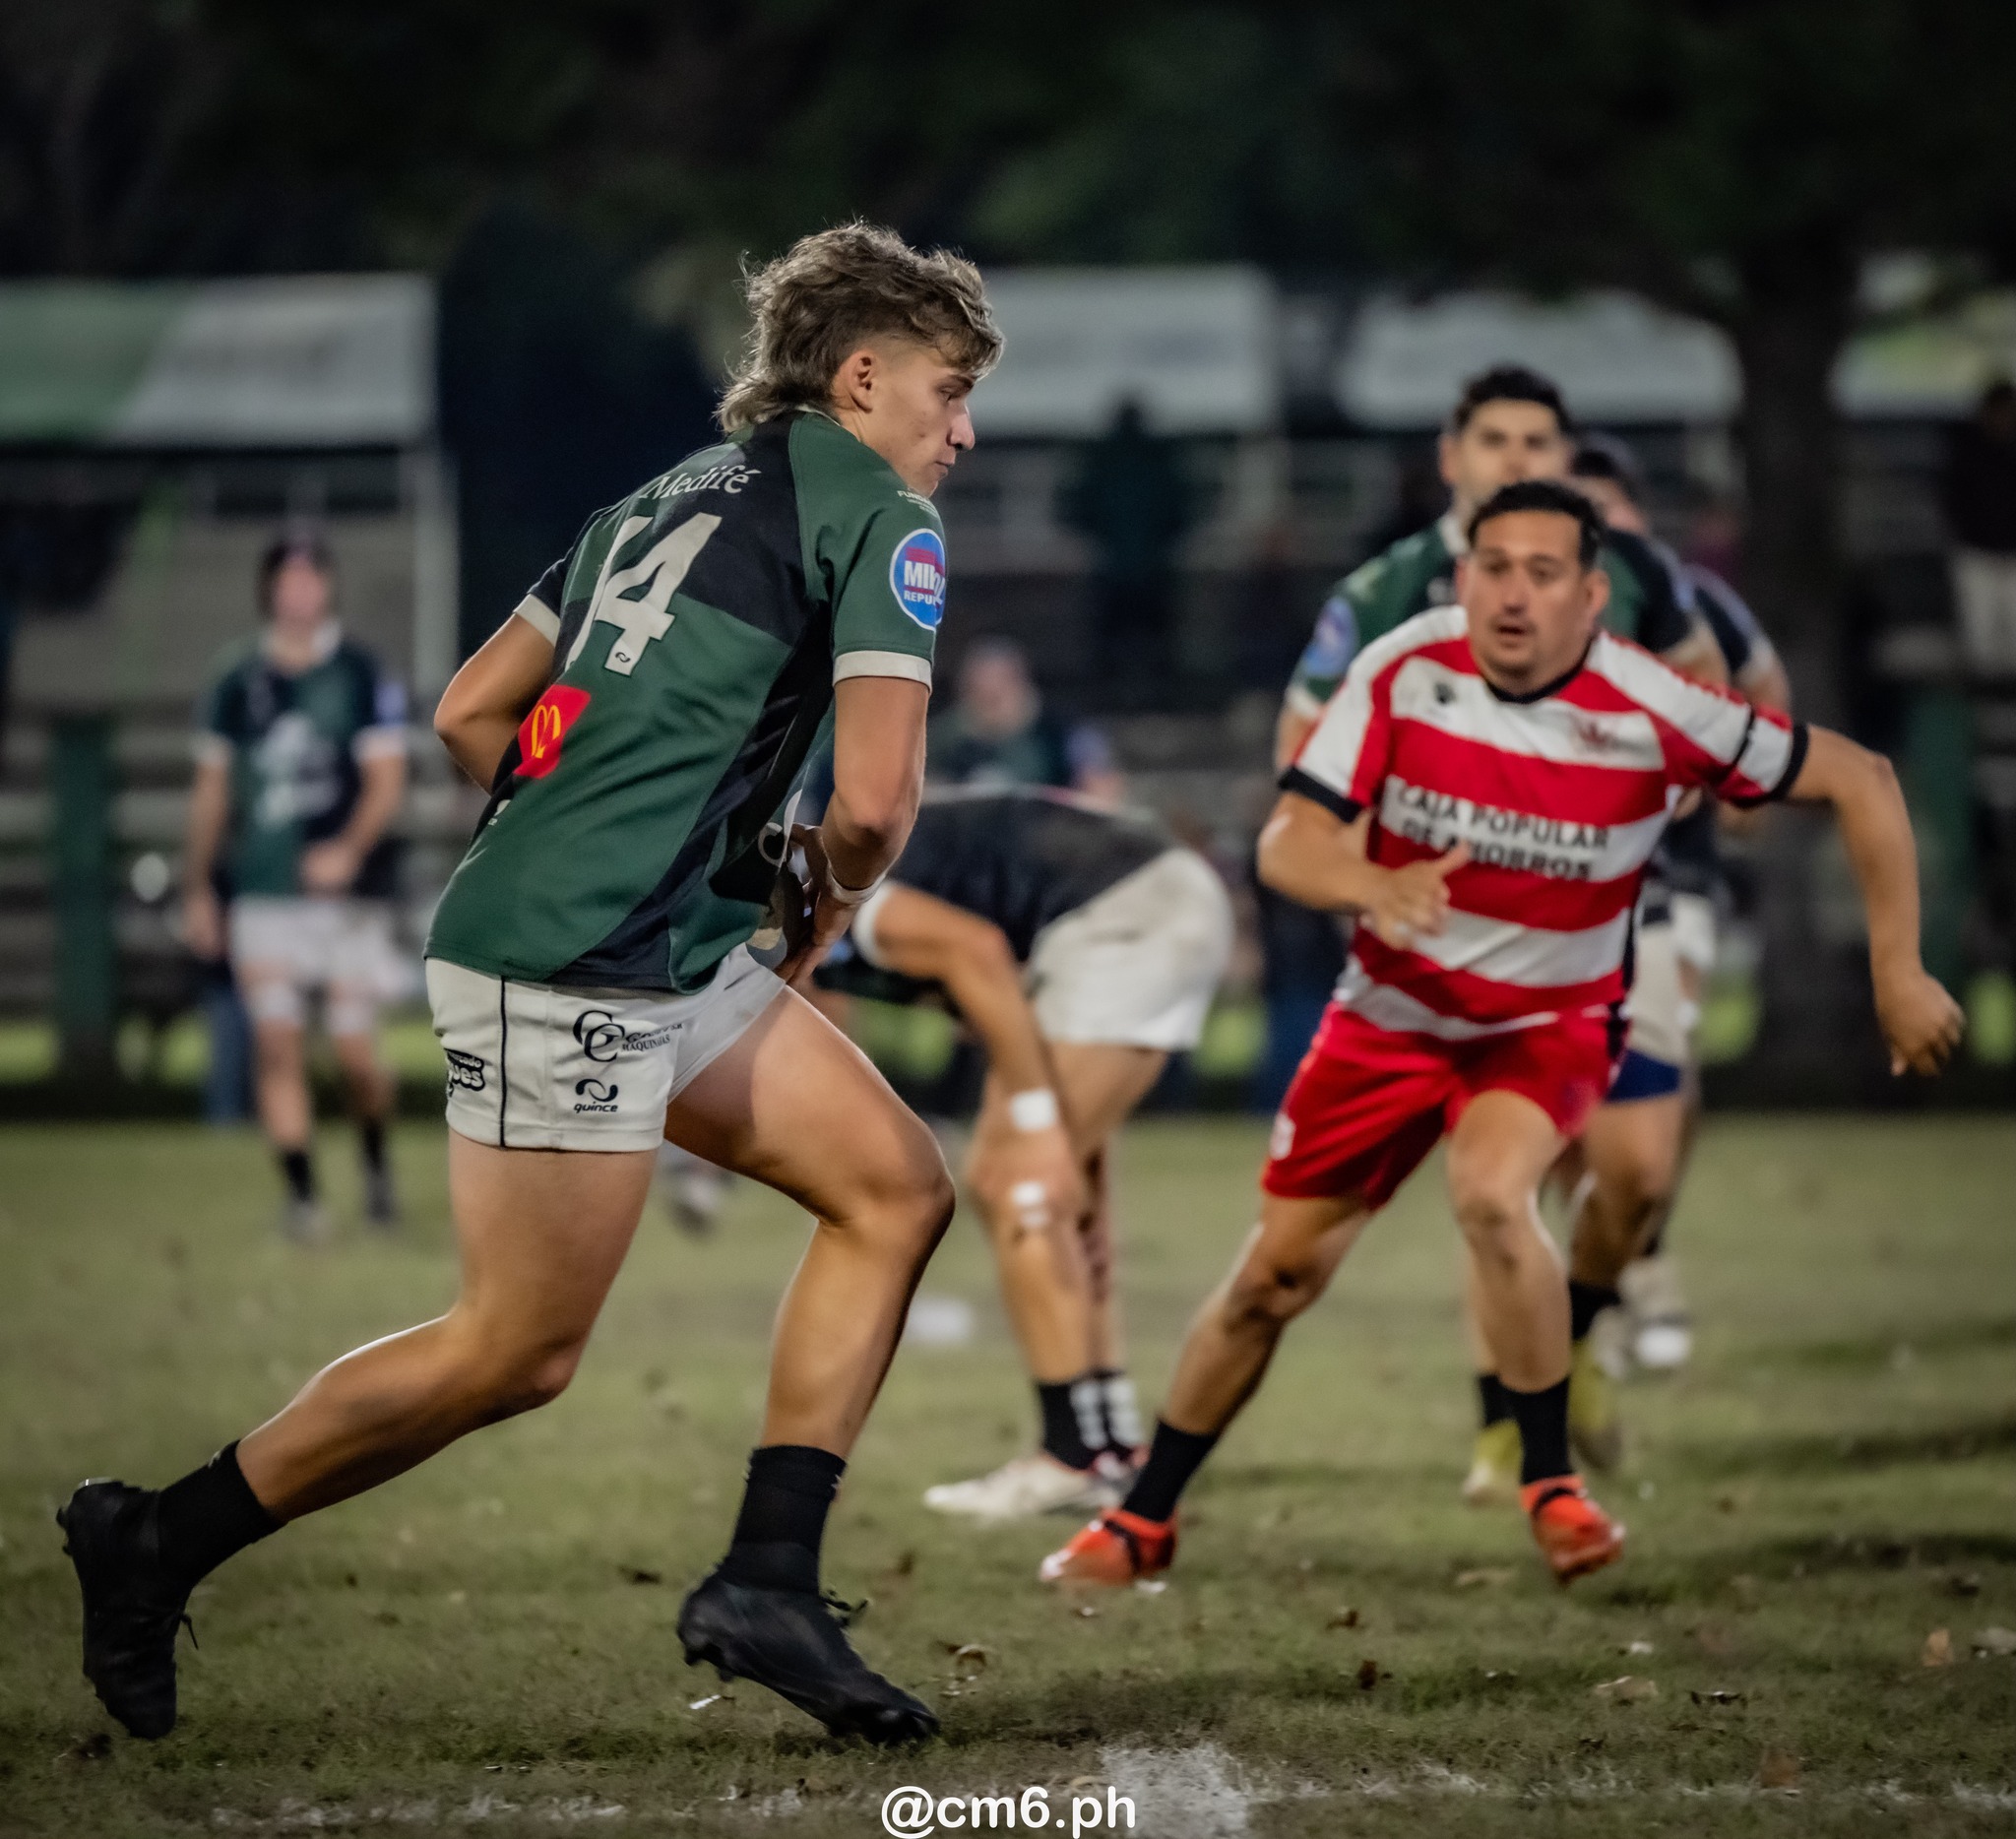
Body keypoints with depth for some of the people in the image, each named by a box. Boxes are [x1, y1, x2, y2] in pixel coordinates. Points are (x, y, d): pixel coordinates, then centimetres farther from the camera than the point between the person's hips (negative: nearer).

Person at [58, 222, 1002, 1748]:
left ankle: (767, 1581, 6)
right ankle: (154, 1546, 12)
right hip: (570, 973, -10)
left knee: (897, 1190, 9)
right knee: (519, 1353, -1)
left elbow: (471, 714, 19)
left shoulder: (679, 495, 19)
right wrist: (823, 906, 4)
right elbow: (877, 797, -16)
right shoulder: (879, 520, -6)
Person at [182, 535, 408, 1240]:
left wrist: (350, 849, -22)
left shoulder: (363, 676, 0)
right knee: (277, 1045, -8)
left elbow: (386, 778, -4)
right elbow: (211, 789, 15)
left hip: (346, 891, -2)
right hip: (263, 896, 2)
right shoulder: (237, 683, 8)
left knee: (356, 1054, -2)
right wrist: (197, 891, 14)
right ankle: (300, 1194, -3)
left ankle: (375, 1160, 26)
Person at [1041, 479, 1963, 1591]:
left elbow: (1861, 782, -12)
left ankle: (1550, 1481, -13)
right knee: (1274, 1276, 4)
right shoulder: (1403, 672, -17)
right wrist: (1371, 887, -41)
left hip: (1549, 1026, -2)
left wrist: (1897, 972, -13)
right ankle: (1143, 1520, 24)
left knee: (1490, 1195, -33)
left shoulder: (1652, 714, -23)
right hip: (1391, 1012, 3)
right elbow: (1286, 841, -18)